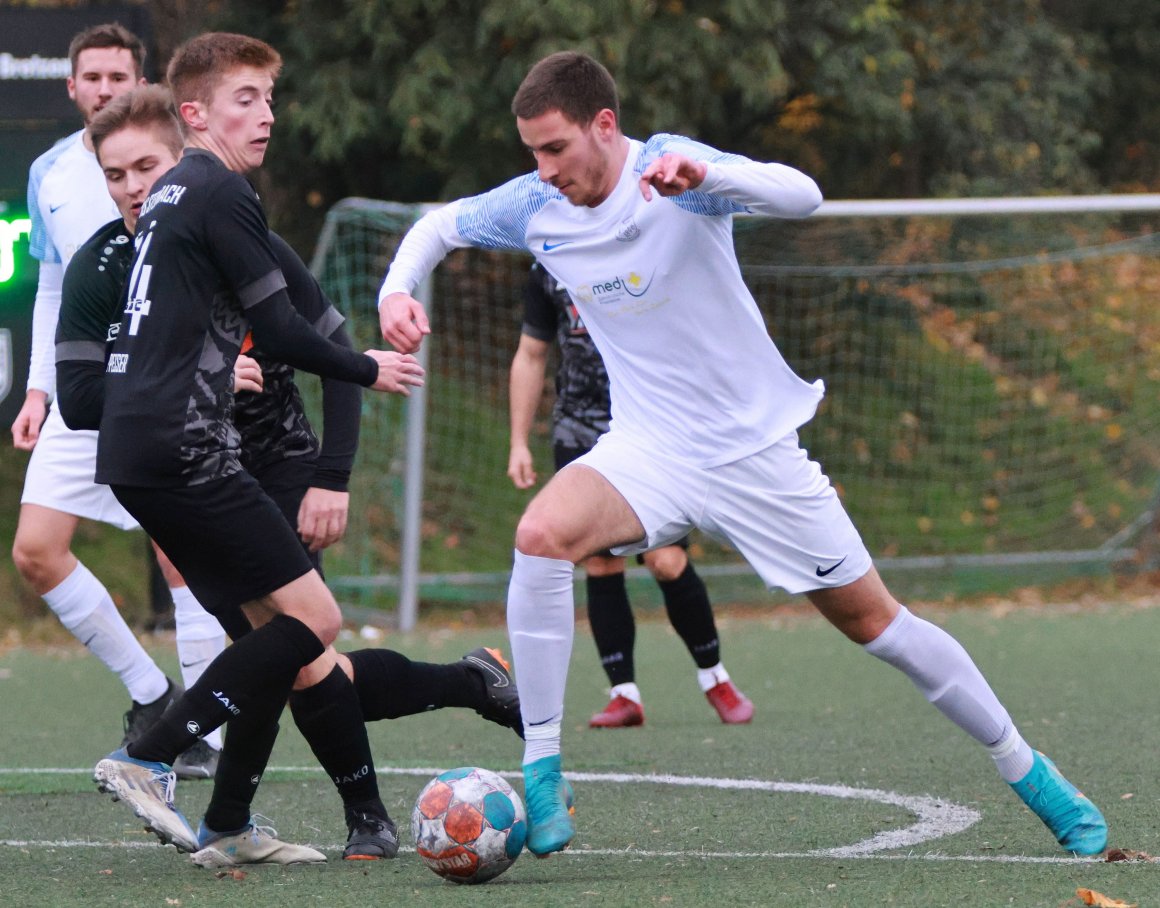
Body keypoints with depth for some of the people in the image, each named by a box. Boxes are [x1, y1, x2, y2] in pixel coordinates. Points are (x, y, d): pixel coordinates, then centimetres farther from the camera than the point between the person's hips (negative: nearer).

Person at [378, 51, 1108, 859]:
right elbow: (441, 224, 13)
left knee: (872, 619, 4)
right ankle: (542, 778, -21)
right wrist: (397, 290, -8)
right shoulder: (535, 207, -5)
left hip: (755, 444, -3)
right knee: (541, 535, -27)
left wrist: (702, 176, -53)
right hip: (648, 451, 3)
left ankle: (1028, 771, 23)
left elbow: (802, 196, -35)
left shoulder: (672, 169, -19)